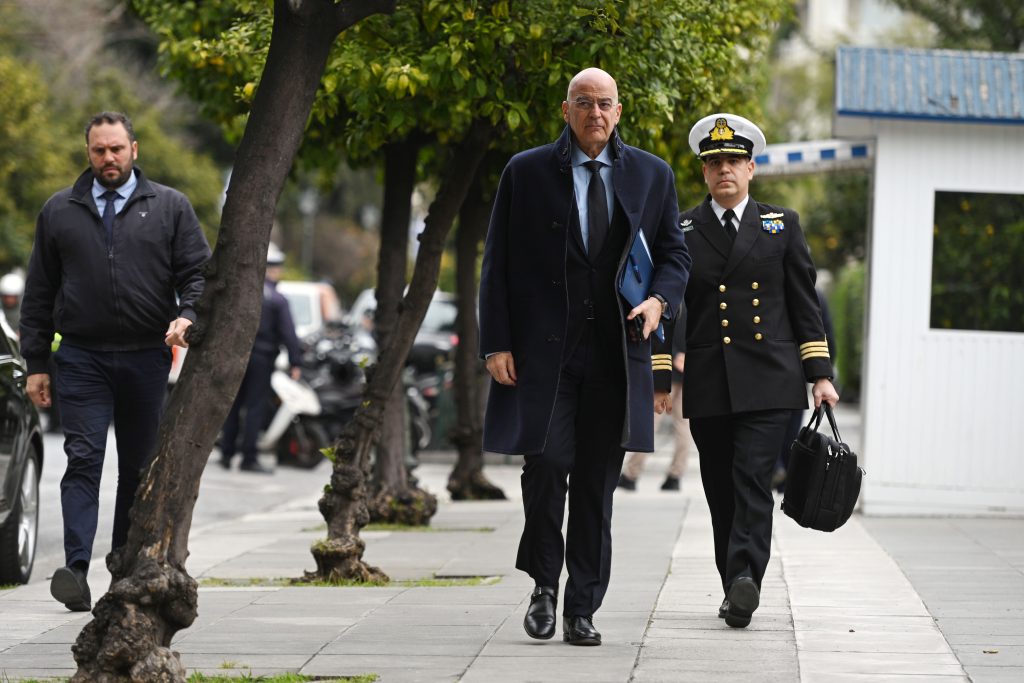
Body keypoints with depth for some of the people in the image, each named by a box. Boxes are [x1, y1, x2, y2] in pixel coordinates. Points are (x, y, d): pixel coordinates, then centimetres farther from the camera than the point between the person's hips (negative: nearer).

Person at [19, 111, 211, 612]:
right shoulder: (59, 211, 11)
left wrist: (187, 316, -15)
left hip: (146, 358, 1)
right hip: (81, 359, 0)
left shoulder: (170, 208, 9)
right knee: (83, 460, -12)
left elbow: (197, 271, 6)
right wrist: (36, 363, 7)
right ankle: (76, 571, -21)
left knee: (140, 468, 6)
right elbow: (39, 293, 13)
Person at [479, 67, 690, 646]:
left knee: (597, 485, 3)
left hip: (616, 353, 2)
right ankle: (545, 582, 10)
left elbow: (675, 254, 15)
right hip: (542, 349, -2)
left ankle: (582, 610, 9)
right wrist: (497, 343, -4)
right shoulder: (527, 173, 5)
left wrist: (660, 299, -7)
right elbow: (499, 264, 4)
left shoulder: (652, 175, 10)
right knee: (546, 463, -12)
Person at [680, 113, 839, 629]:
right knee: (721, 490, 5)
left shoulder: (781, 225, 10)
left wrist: (820, 373, 4)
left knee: (752, 480, -15)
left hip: (768, 381, -2)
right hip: (707, 386, 2)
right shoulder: (681, 231, 9)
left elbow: (805, 303, 10)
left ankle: (745, 579, -26)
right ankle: (735, 587, 15)